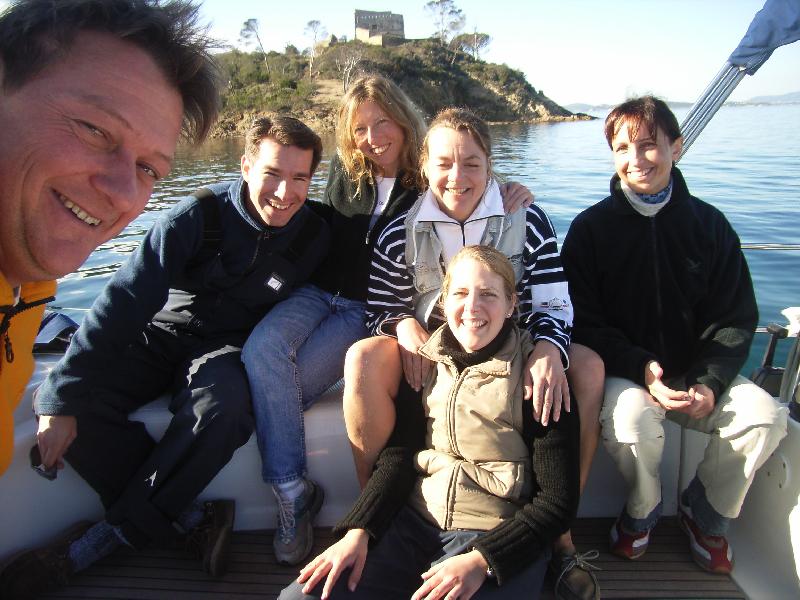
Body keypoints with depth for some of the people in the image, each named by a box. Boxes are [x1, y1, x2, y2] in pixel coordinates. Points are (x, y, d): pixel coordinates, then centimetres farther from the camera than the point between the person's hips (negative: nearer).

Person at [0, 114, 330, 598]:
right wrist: (63, 398, -24)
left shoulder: (315, 236, -7)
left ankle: (100, 543, -17)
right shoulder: (199, 215, -16)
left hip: (231, 346, 0)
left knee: (223, 409, -35)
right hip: (166, 333, 1)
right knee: (61, 398, -23)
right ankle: (193, 520, -19)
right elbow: (126, 298, -19)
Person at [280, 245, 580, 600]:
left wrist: (480, 561, -20)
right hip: (414, 521, 3)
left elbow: (556, 501, -8)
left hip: (500, 539, -2)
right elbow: (399, 454, 4)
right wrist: (358, 530, -11)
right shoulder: (426, 360, 4)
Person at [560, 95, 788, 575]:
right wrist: (640, 368, -22)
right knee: (631, 420, -32)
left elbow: (735, 319, 1)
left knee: (765, 415, -20)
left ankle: (707, 513, 10)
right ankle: (642, 511, 3)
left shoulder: (709, 224, 3)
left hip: (697, 370, 3)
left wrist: (710, 383, -15)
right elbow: (585, 321, -8)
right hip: (624, 371, -3)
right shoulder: (591, 228, -4)